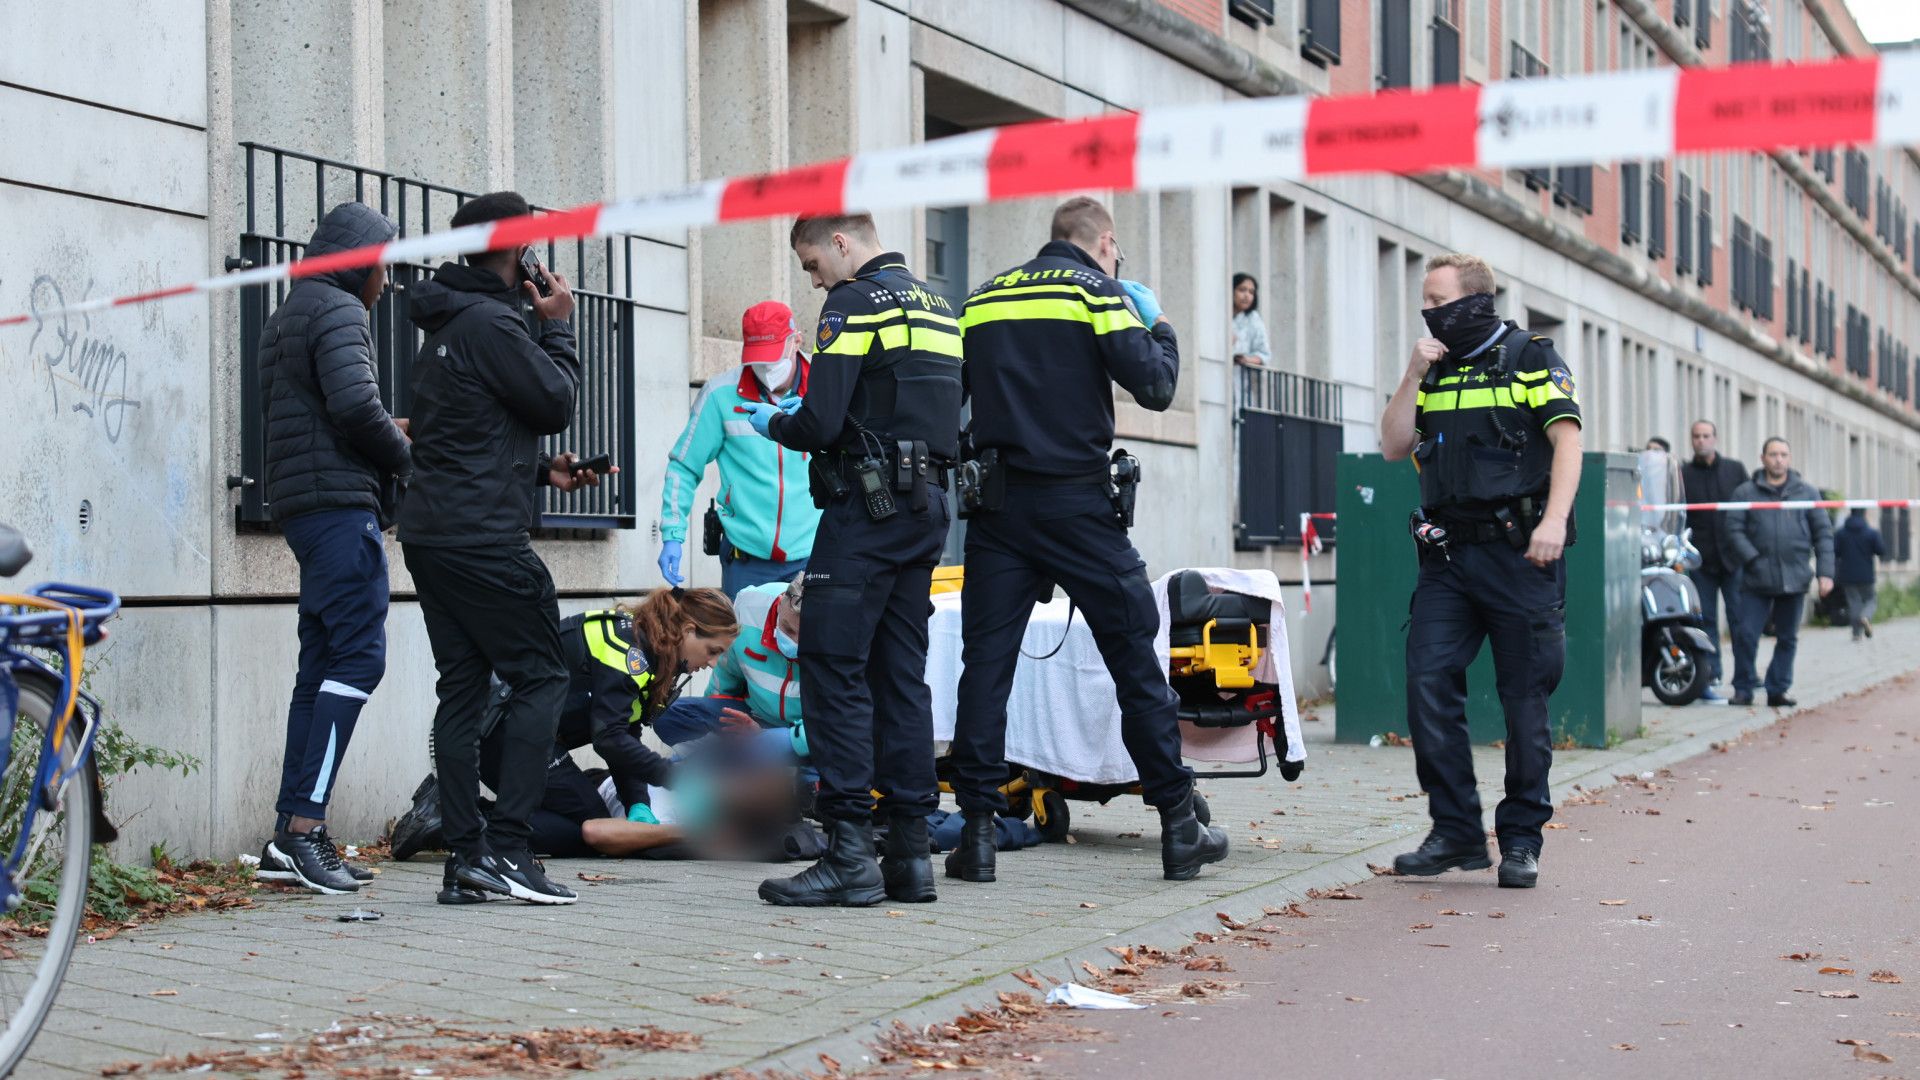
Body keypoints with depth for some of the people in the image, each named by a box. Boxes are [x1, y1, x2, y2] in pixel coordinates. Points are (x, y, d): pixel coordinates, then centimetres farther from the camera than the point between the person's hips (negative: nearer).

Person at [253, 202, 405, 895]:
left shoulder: (286, 317, 25)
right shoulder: (337, 310, -6)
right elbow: (354, 404, -19)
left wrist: (386, 436, 15)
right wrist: (405, 456, -3)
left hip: (303, 511, 10)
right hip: (339, 502, -10)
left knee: (321, 668, 8)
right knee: (358, 656, -12)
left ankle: (289, 839, 7)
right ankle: (305, 824, -18)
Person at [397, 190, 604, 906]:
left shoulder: (444, 327, 21)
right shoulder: (491, 324, -12)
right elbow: (556, 403, -8)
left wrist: (542, 471, 16)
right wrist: (559, 327, 4)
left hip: (431, 535, 10)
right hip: (485, 540, -10)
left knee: (462, 690, 8)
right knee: (540, 677, -5)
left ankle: (465, 852, 8)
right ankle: (504, 845, -10)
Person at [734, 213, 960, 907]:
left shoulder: (856, 303, -9)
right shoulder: (935, 304, 18)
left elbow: (821, 424, -16)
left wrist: (772, 422, 5)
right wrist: (803, 409, 21)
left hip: (866, 510, -9)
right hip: (925, 509, 9)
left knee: (832, 667, -6)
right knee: (902, 674, 9)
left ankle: (850, 852, -10)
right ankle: (910, 850, 9)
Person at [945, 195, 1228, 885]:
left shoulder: (982, 300, 13)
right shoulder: (1095, 291, 0)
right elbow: (1154, 384, -7)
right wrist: (1157, 326, 9)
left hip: (995, 504, 4)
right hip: (1077, 503, -3)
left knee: (985, 665, 4)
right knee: (1135, 659, 4)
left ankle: (977, 832, -1)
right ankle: (1179, 830, 8)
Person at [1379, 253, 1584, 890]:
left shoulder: (1531, 358, 2)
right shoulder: (1433, 369, 17)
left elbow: (1567, 439, -8)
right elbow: (1393, 448, 11)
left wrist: (1554, 519, -22)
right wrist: (1413, 376, 1)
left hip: (1519, 553, -5)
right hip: (1449, 556, 5)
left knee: (1525, 696, 0)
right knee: (1428, 682, -7)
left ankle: (1521, 840, 9)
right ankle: (1455, 831, 1)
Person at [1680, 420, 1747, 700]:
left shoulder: (1735, 469, 10)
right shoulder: (1683, 473, 7)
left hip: (1733, 557, 0)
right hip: (1701, 560, 0)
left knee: (1740, 617, -3)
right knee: (1706, 619, 1)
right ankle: (1709, 678, 4)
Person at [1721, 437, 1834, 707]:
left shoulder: (1807, 492, 10)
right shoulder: (1745, 493, 5)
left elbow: (1823, 533, 9)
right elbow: (1734, 530, -1)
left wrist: (1825, 572, 0)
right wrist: (1754, 560, -12)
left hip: (1794, 579, 2)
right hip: (1756, 581, -2)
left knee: (1787, 639, 7)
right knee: (1746, 634, -8)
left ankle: (1777, 690, 16)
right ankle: (1744, 689, 4)